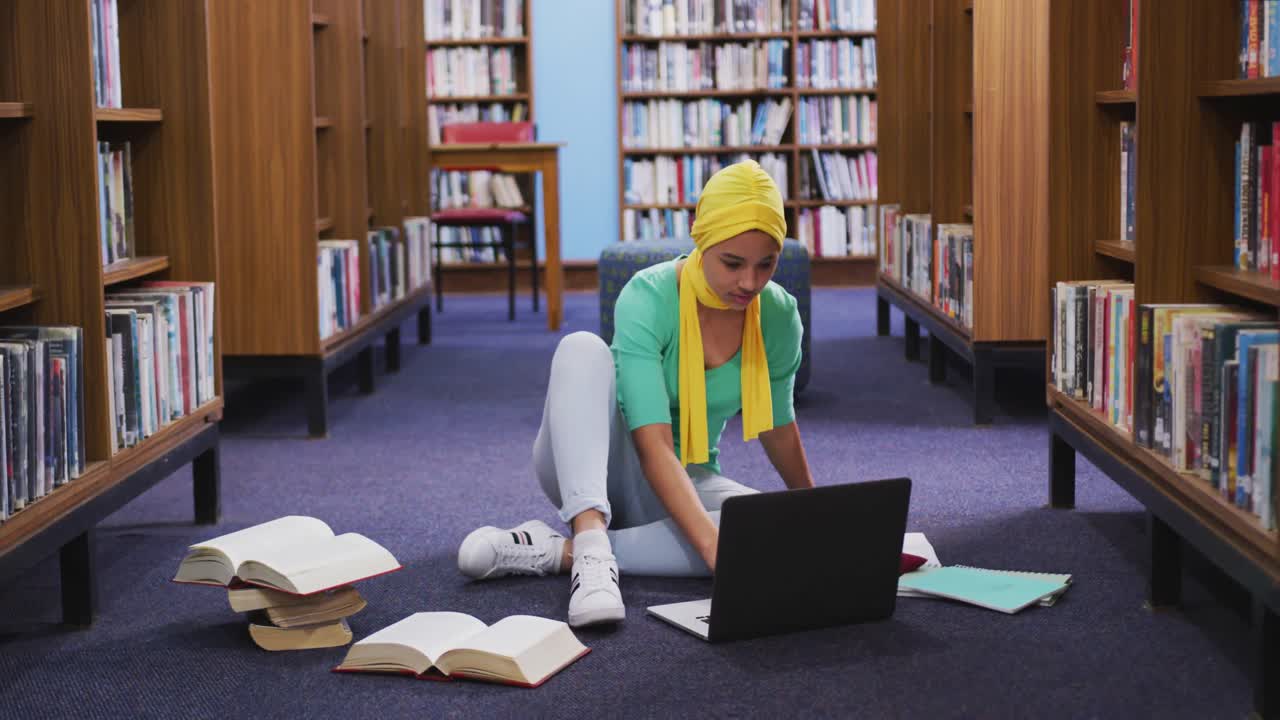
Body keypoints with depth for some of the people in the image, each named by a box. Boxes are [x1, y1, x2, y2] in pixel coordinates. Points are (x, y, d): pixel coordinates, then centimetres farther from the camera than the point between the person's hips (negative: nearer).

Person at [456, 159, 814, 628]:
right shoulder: (647, 298, -25)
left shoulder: (778, 316, -11)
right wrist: (713, 545, -47)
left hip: (687, 483, 4)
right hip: (592, 471, -4)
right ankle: (591, 541, -47)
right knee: (584, 347, -31)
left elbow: (778, 427, 8)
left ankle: (559, 551, -31)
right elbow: (652, 445, -34)